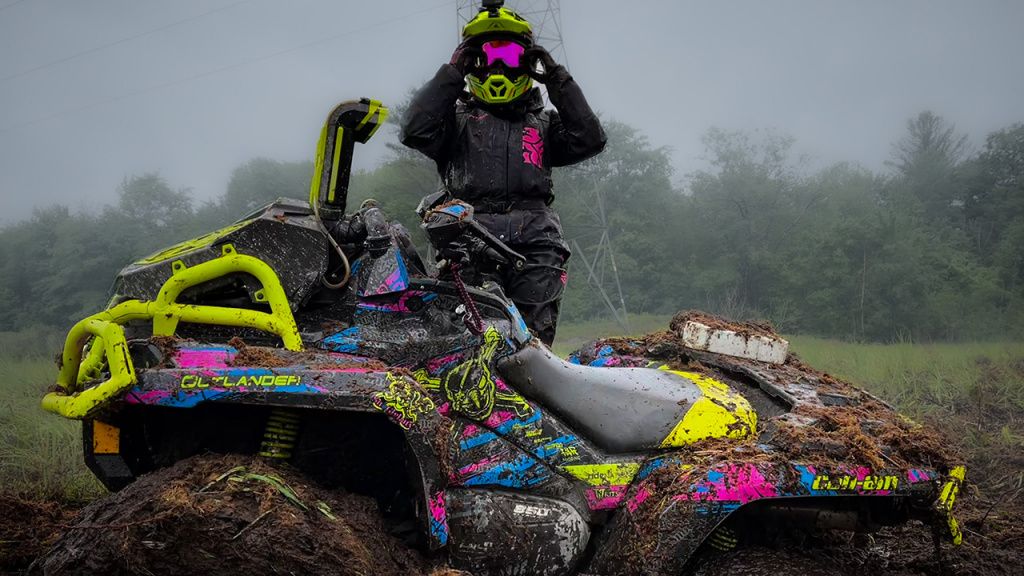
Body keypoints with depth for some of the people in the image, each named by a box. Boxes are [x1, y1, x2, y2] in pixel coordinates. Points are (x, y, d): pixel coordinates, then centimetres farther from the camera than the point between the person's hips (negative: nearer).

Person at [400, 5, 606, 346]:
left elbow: (589, 140, 14)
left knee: (535, 337, -12)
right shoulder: (457, 117, 23)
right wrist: (451, 74, 8)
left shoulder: (543, 122, 29)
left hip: (534, 232, 2)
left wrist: (558, 81, 15)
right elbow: (415, 131, 4)